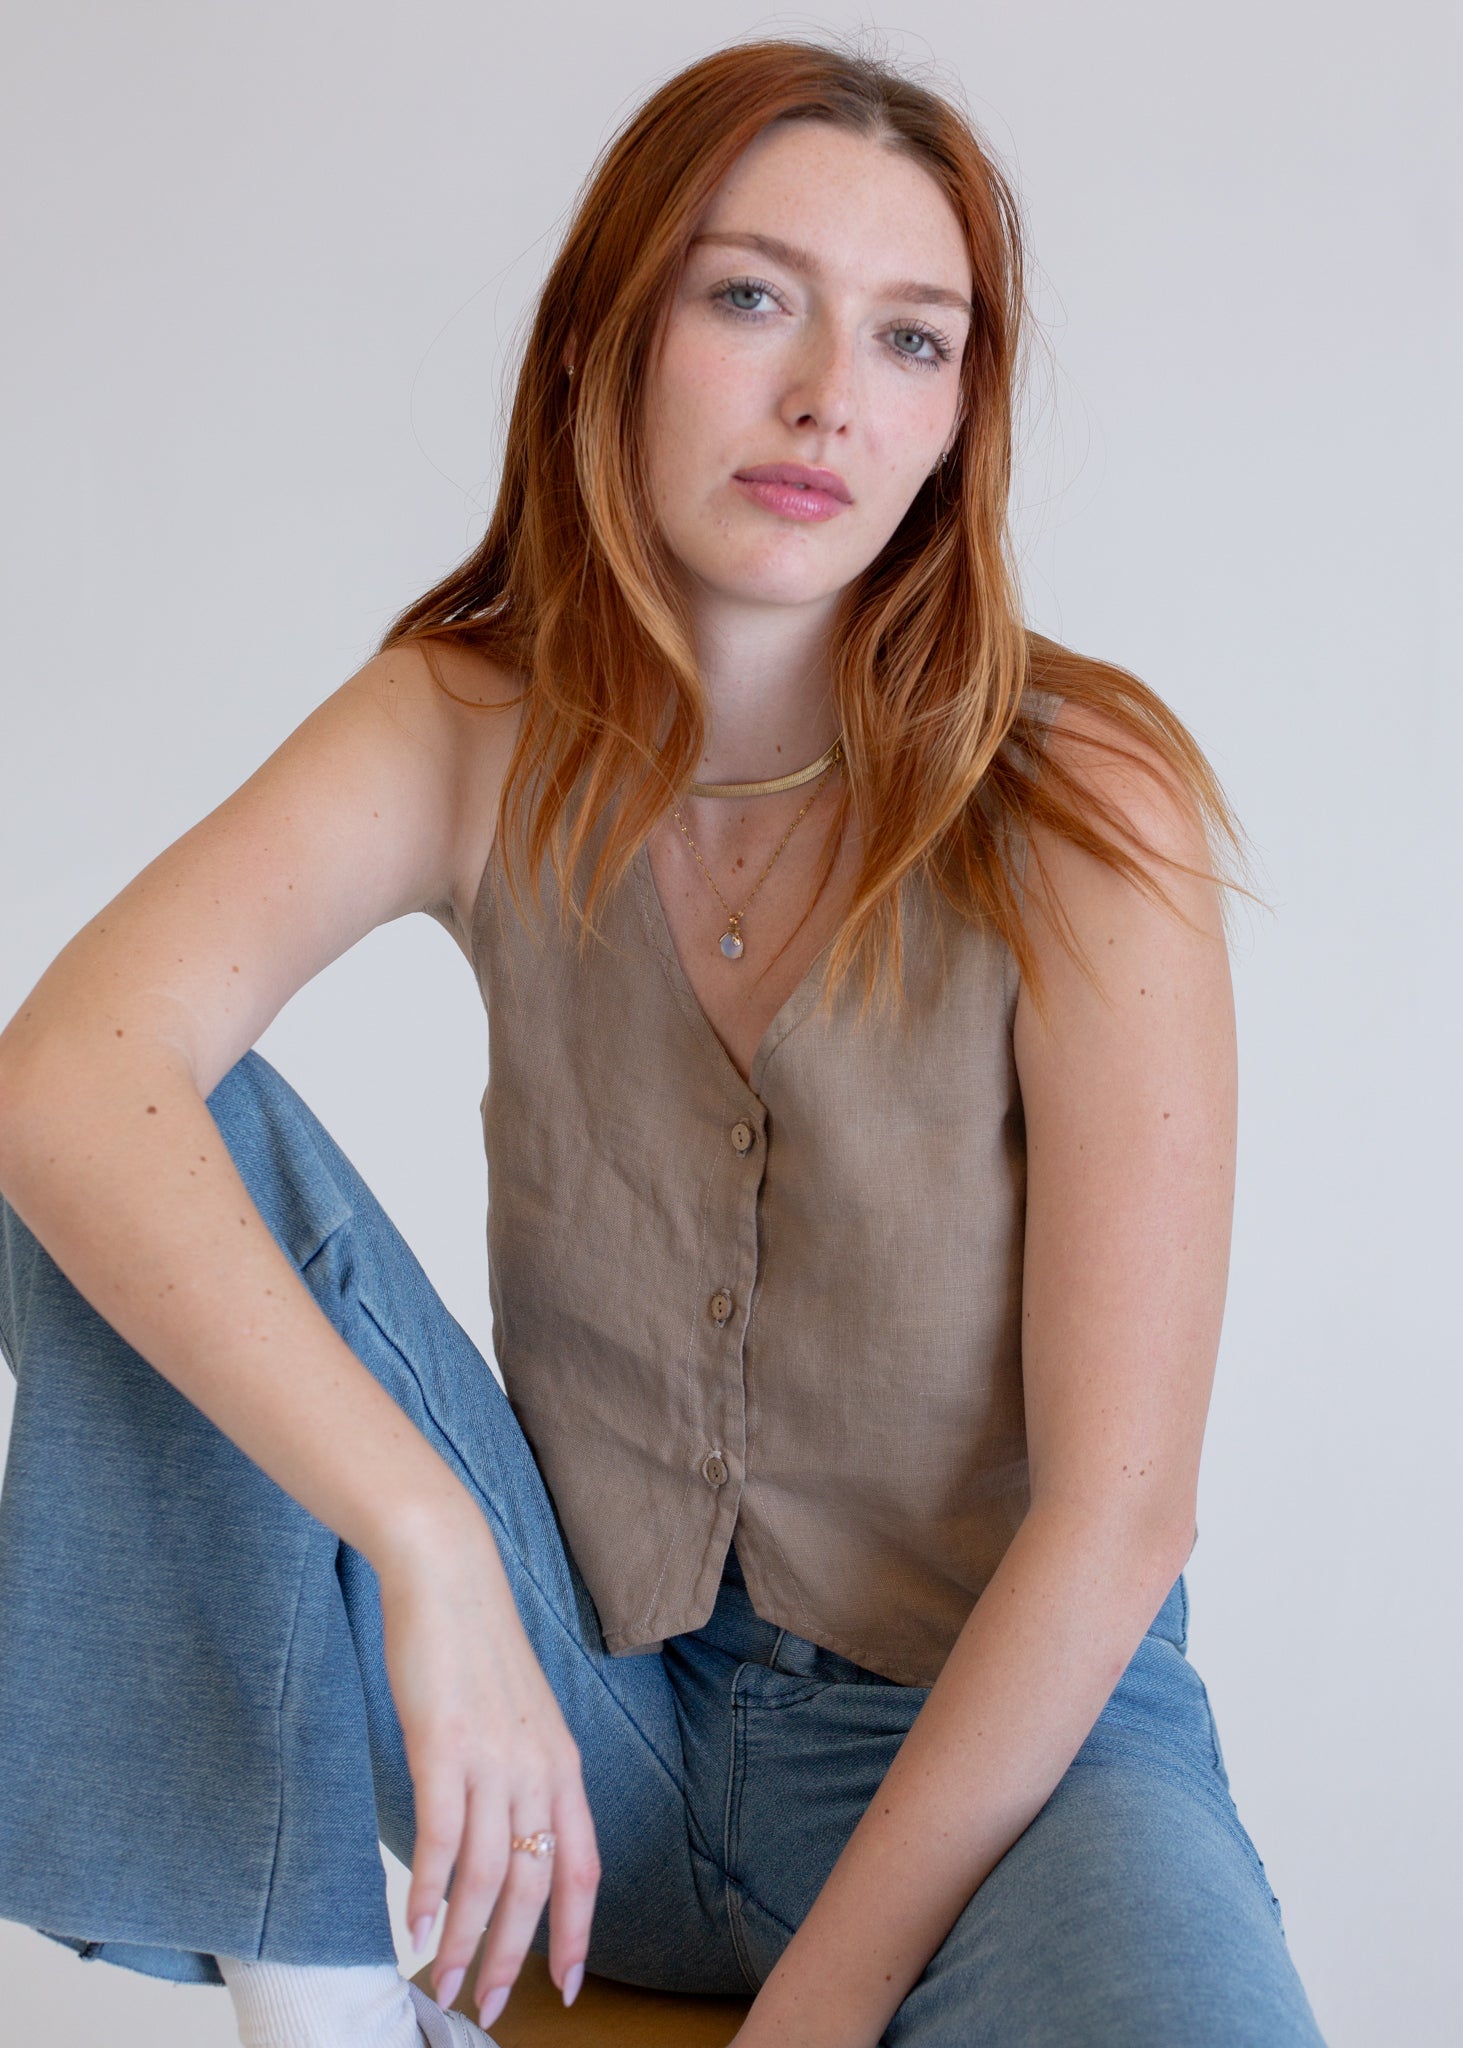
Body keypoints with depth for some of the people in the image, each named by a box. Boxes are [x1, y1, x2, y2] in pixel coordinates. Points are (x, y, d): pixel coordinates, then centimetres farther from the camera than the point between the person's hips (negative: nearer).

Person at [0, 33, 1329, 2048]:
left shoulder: (1081, 809, -17)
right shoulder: (471, 728, -8)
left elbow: (1117, 1516, -17)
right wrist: (425, 1543, -37)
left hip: (1001, 1727, -3)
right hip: (581, 1714, 3)